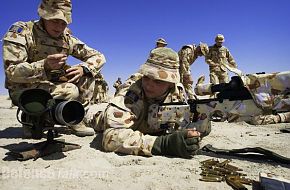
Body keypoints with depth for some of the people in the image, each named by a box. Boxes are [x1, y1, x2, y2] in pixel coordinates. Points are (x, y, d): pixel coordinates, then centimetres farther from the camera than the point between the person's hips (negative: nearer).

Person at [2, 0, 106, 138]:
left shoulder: (67, 38, 0)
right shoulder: (21, 32, -13)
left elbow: (99, 57, 1)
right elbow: (12, 73, -21)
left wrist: (83, 68, -20)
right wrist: (44, 66, -39)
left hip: (53, 86, 5)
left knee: (88, 73, -10)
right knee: (70, 92, -30)